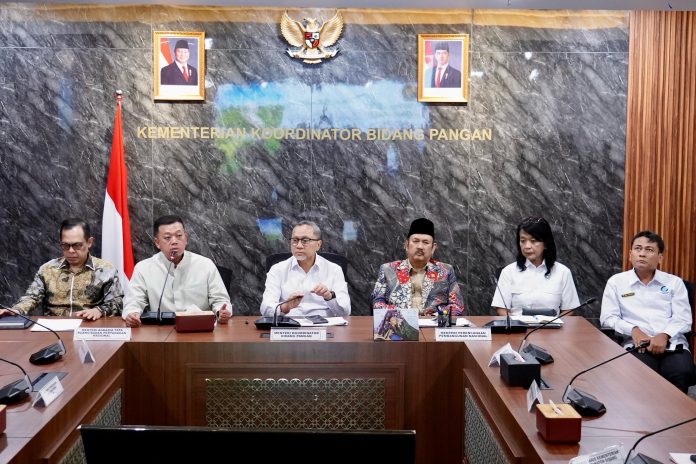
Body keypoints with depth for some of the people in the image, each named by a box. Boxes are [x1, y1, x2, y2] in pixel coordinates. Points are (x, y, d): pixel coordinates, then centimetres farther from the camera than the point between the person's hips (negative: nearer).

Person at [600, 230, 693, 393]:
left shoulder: (674, 282, 14)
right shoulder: (616, 282, 12)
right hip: (638, 345, -1)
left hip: (673, 344, 2)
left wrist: (664, 335, -14)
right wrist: (633, 330, -12)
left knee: (681, 374, -31)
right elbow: (607, 318, 5)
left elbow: (683, 318, 5)